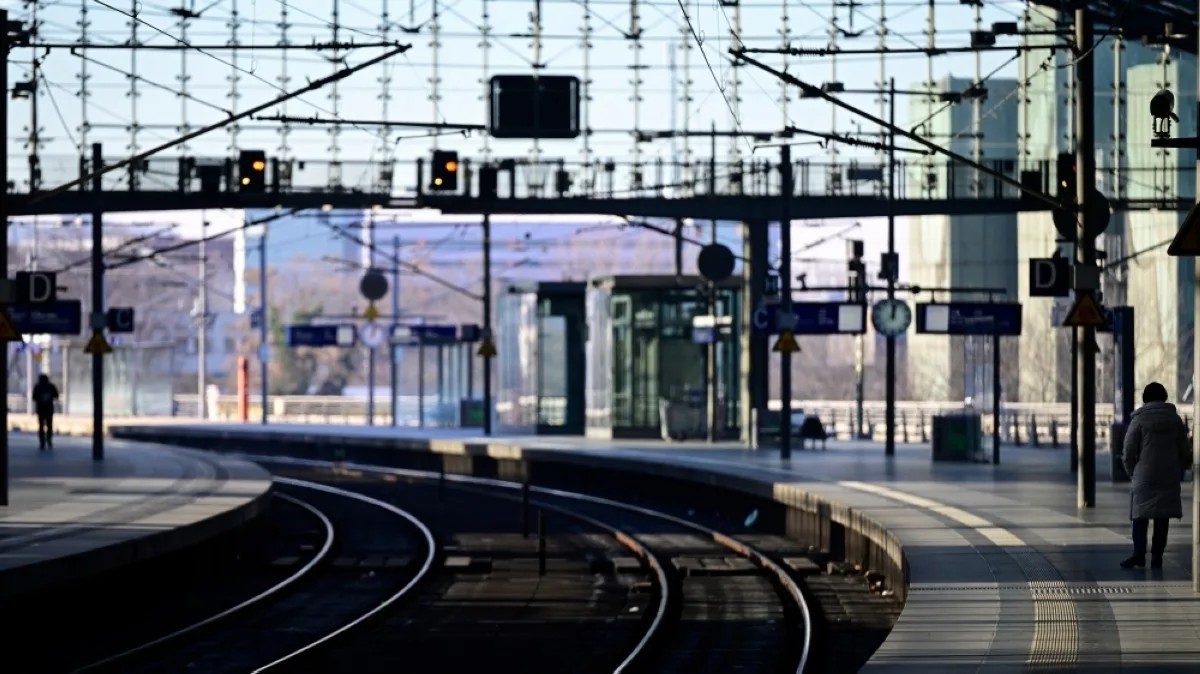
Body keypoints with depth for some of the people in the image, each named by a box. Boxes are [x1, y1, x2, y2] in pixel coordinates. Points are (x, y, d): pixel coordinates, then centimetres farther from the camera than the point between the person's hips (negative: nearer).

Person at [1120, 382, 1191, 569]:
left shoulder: (1139, 420, -4)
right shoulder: (1175, 420, 6)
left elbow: (1129, 452, -5)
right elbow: (1185, 451, 9)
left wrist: (1132, 473, 9)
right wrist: (1178, 472, 17)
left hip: (1144, 477, -3)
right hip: (1169, 479, 3)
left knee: (1140, 516, 1)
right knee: (1162, 518, 6)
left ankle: (1139, 554, -11)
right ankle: (1157, 556, 3)